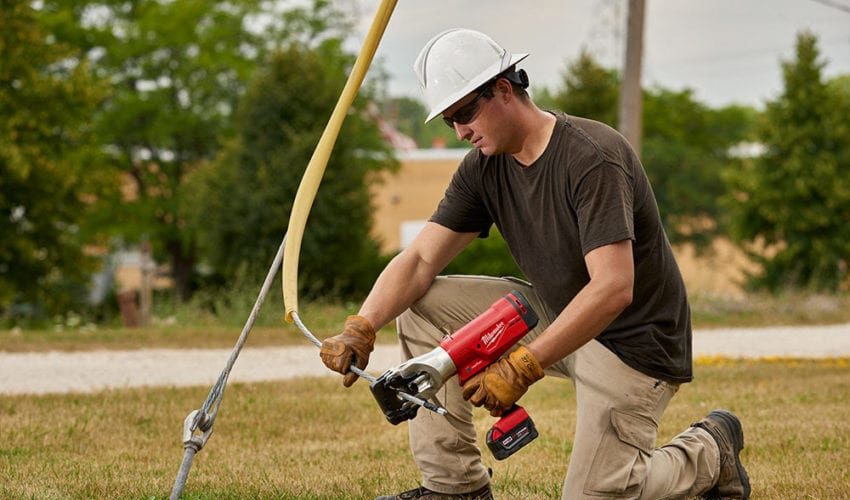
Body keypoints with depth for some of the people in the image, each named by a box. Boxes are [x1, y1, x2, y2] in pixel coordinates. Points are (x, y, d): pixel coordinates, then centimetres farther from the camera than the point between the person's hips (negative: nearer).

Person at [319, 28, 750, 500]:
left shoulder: (591, 157, -26)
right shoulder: (484, 166, -2)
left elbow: (613, 289, -34)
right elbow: (420, 260, -4)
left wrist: (523, 367, -39)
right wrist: (360, 328, -23)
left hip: (633, 341, -8)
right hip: (555, 316, 8)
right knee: (422, 304, -5)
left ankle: (709, 453, 14)